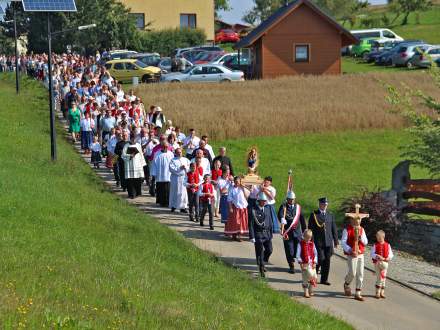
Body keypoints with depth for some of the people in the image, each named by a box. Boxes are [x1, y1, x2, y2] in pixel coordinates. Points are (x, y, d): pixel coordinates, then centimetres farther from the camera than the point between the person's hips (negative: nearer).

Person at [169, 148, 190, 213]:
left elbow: (189, 167, 8)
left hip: (184, 178, 3)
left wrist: (185, 167, -11)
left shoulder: (185, 160, 15)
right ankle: (173, 206, 12)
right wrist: (180, 168, -15)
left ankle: (183, 207, 1)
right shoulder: (173, 160, 3)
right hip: (176, 179, -3)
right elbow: (172, 169, -9)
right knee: (175, 192, 2)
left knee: (183, 192, -2)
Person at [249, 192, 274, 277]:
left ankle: (262, 263, 25)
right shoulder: (253, 210, -9)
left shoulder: (267, 209, 7)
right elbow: (251, 224, -8)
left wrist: (271, 234, 11)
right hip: (258, 234, -4)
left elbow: (270, 222, 14)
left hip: (267, 233, 5)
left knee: (269, 250, -1)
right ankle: (261, 268, 9)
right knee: (260, 252, -2)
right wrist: (252, 237, -12)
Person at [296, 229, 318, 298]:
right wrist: (301, 262, -10)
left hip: (312, 264, 3)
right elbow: (298, 255, -3)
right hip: (304, 264, -3)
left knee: (313, 277, 1)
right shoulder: (300, 244, -2)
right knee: (305, 279, -2)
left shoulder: (312, 244, 8)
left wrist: (315, 262, 1)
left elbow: (315, 254, 11)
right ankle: (306, 292, 6)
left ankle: (311, 291, 18)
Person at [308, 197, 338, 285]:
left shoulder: (330, 215, 12)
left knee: (327, 260, 2)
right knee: (320, 259, -11)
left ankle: (324, 279, 11)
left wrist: (335, 241, 9)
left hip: (328, 242, 4)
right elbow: (310, 229, 1)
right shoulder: (314, 215, 2)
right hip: (318, 242, -3)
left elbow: (334, 229, 13)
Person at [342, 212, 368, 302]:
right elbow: (343, 242, -10)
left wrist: (360, 237, -10)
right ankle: (346, 284, 25)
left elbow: (366, 242, 10)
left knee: (360, 274, 2)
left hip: (360, 254, 5)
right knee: (352, 273, -8)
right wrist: (350, 251, -21)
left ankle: (358, 293, 8)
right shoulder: (347, 230, -7)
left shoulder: (361, 229, 10)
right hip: (351, 255, -5)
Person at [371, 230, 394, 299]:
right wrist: (378, 256, -24)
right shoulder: (375, 245, -1)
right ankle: (377, 293, 6)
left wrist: (388, 258, -17)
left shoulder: (387, 245, 3)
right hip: (377, 262, -2)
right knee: (378, 277, -1)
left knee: (383, 277, 6)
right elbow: (372, 254, -8)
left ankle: (382, 292, 15)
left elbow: (390, 254, 3)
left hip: (384, 262, 2)